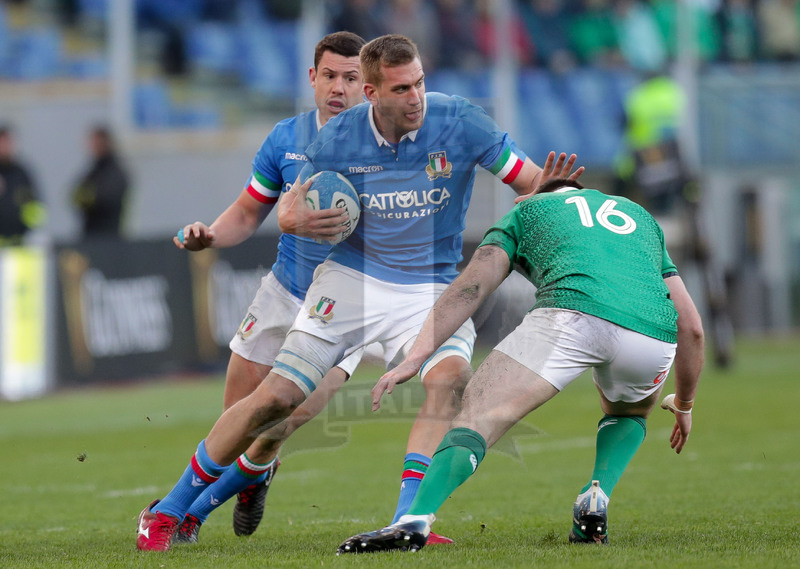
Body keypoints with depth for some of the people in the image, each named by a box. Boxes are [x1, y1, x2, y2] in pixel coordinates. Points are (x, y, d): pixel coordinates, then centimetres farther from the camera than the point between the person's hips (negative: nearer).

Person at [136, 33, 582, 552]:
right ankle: (170, 509, 9)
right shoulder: (338, 138, -6)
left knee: (450, 376, -31)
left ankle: (407, 522, -33)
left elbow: (531, 183, -8)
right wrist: (302, 218, -17)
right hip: (350, 277, 0)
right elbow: (289, 213, 7)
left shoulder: (460, 122, -10)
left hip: (431, 287, 0)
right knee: (274, 398, -7)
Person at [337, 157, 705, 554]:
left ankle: (415, 521, -27)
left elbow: (471, 286, 14)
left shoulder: (526, 211, 31)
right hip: (654, 332, 4)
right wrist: (684, 405, 48)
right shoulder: (640, 216, 41)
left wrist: (415, 357, 7)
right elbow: (691, 326, 36)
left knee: (479, 416, -5)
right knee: (630, 413, 35)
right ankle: (595, 501, 10)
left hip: (574, 310, -4)